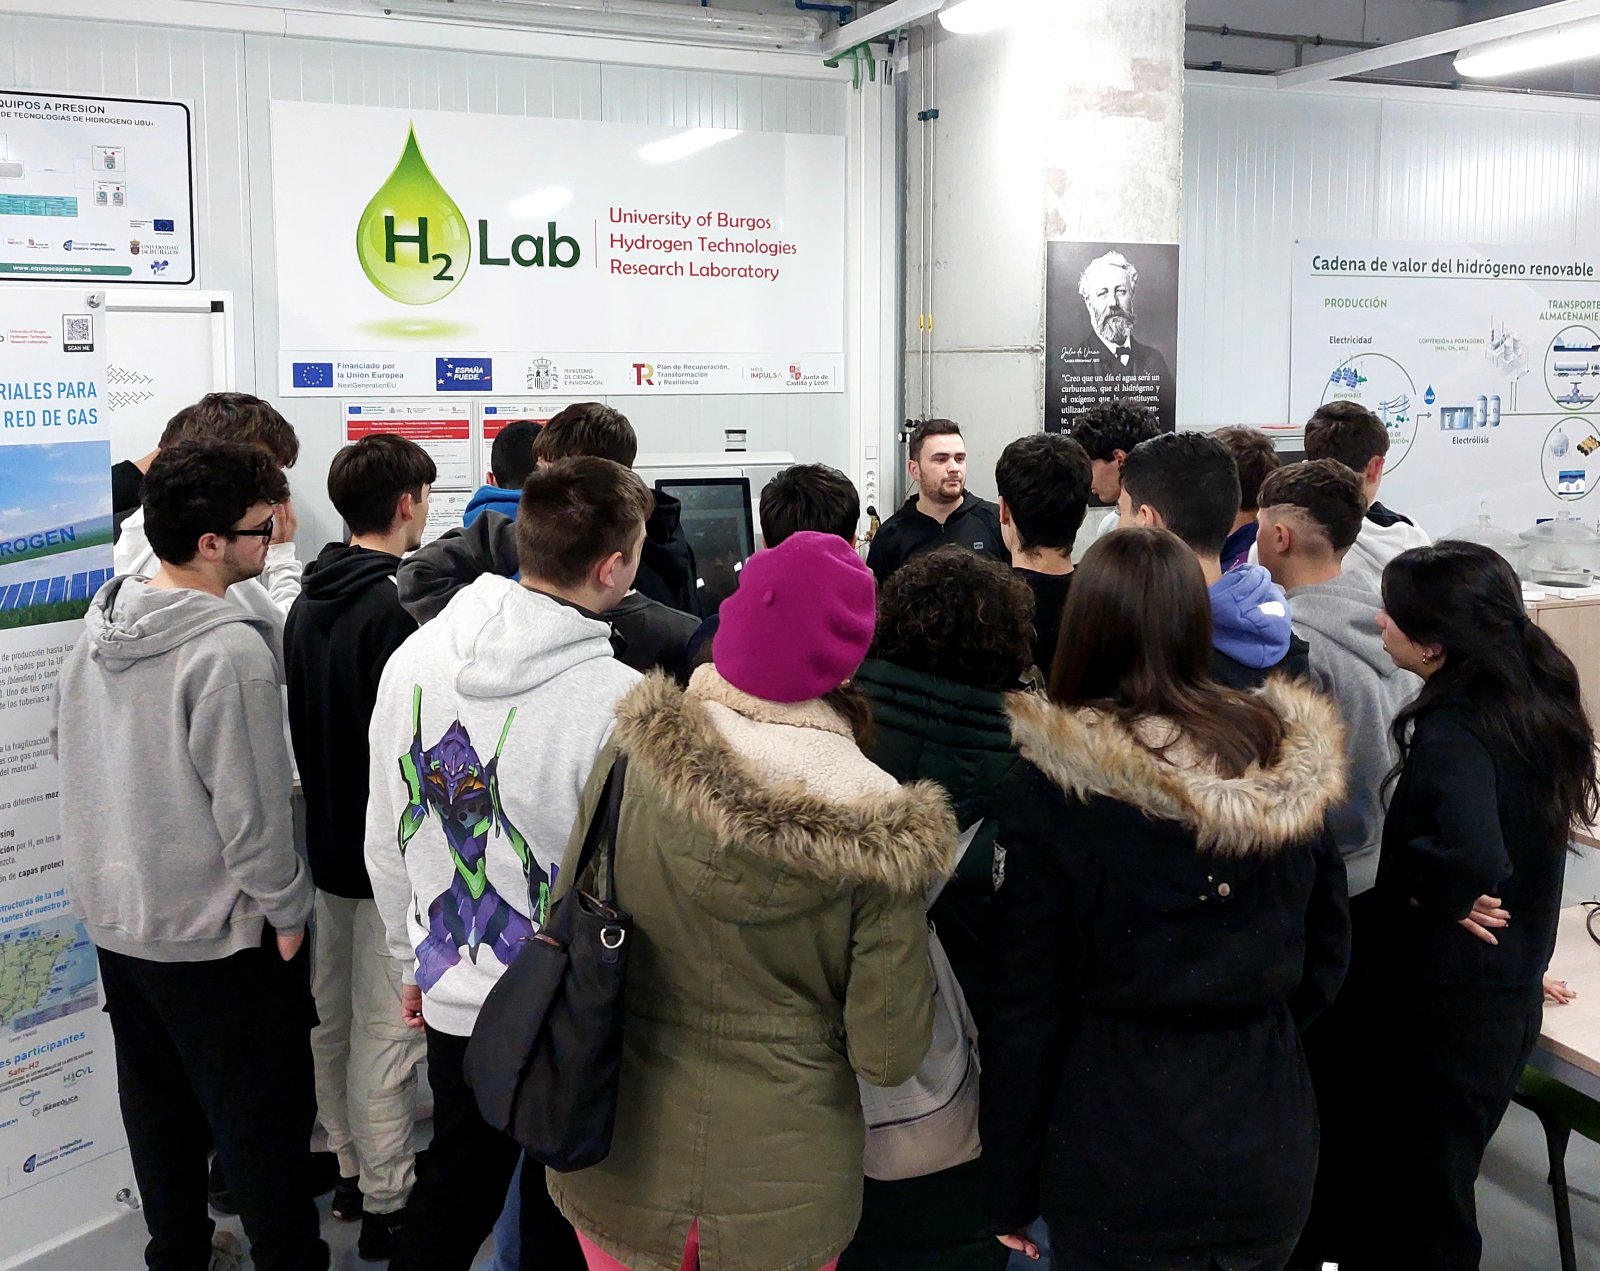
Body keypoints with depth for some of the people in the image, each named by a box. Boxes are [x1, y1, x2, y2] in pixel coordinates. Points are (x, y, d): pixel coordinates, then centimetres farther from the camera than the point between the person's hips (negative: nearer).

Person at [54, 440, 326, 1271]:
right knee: (262, 1116, 8)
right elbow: (250, 806, -22)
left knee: (158, 1108, 22)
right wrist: (286, 911, -9)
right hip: (215, 931, -8)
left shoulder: (99, 624, 1)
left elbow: (77, 763, 11)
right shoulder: (230, 650, -25)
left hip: (116, 917, 8)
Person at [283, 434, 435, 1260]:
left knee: (333, 1016, 17)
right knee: (387, 1032, 2)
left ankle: (350, 1169, 32)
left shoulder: (307, 602, 6)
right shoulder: (396, 608, -21)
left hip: (329, 841, 9)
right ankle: (386, 1203, 13)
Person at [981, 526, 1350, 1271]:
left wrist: (1008, 1192, -2)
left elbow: (1025, 1006, -13)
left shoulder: (1051, 792, -17)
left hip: (1120, 1165, -4)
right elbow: (1325, 957, 7)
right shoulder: (1291, 764, -5)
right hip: (1271, 1153, 4)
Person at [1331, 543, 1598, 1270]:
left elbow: (1476, 859, -41)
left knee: (1414, 1210, 10)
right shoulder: (1537, 701, 1)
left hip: (1440, 1006, -8)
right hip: (1509, 996, 8)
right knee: (1439, 1185, 24)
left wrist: (1424, 893, -22)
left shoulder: (1452, 730, -25)